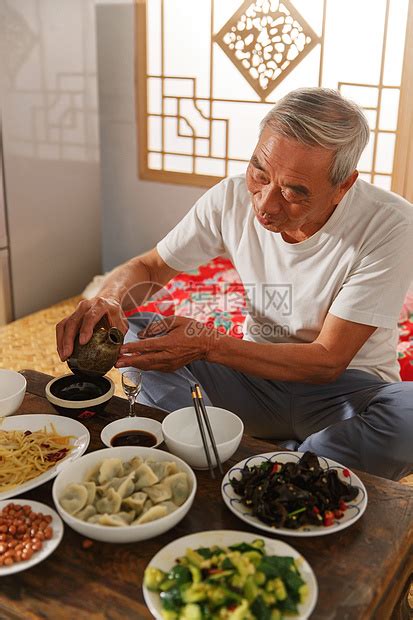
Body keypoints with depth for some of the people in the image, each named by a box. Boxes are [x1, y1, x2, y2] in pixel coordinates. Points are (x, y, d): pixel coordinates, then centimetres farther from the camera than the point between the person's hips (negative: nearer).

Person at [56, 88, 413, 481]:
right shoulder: (232, 198, -11)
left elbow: (328, 361, -21)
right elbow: (148, 268, 1)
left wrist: (208, 345, -31)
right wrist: (108, 299, -23)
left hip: (347, 387, -2)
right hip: (258, 374, 3)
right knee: (131, 334, -12)